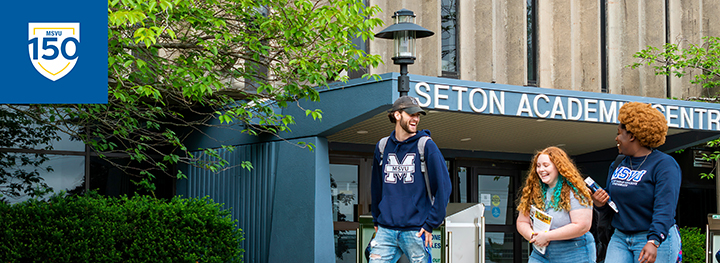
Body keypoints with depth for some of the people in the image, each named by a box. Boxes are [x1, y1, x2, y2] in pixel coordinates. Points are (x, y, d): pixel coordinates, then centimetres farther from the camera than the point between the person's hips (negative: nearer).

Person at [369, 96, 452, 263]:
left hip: (416, 230, -3)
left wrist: (431, 224, -7)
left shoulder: (426, 146, -1)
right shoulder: (382, 147, 11)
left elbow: (443, 186, -4)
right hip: (386, 229, 3)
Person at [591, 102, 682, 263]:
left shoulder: (665, 165, -9)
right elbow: (610, 205, 21)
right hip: (620, 238, 6)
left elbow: (665, 209, -20)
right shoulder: (618, 165, 13)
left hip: (657, 239, -6)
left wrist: (653, 242, -32)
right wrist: (600, 204, -4)